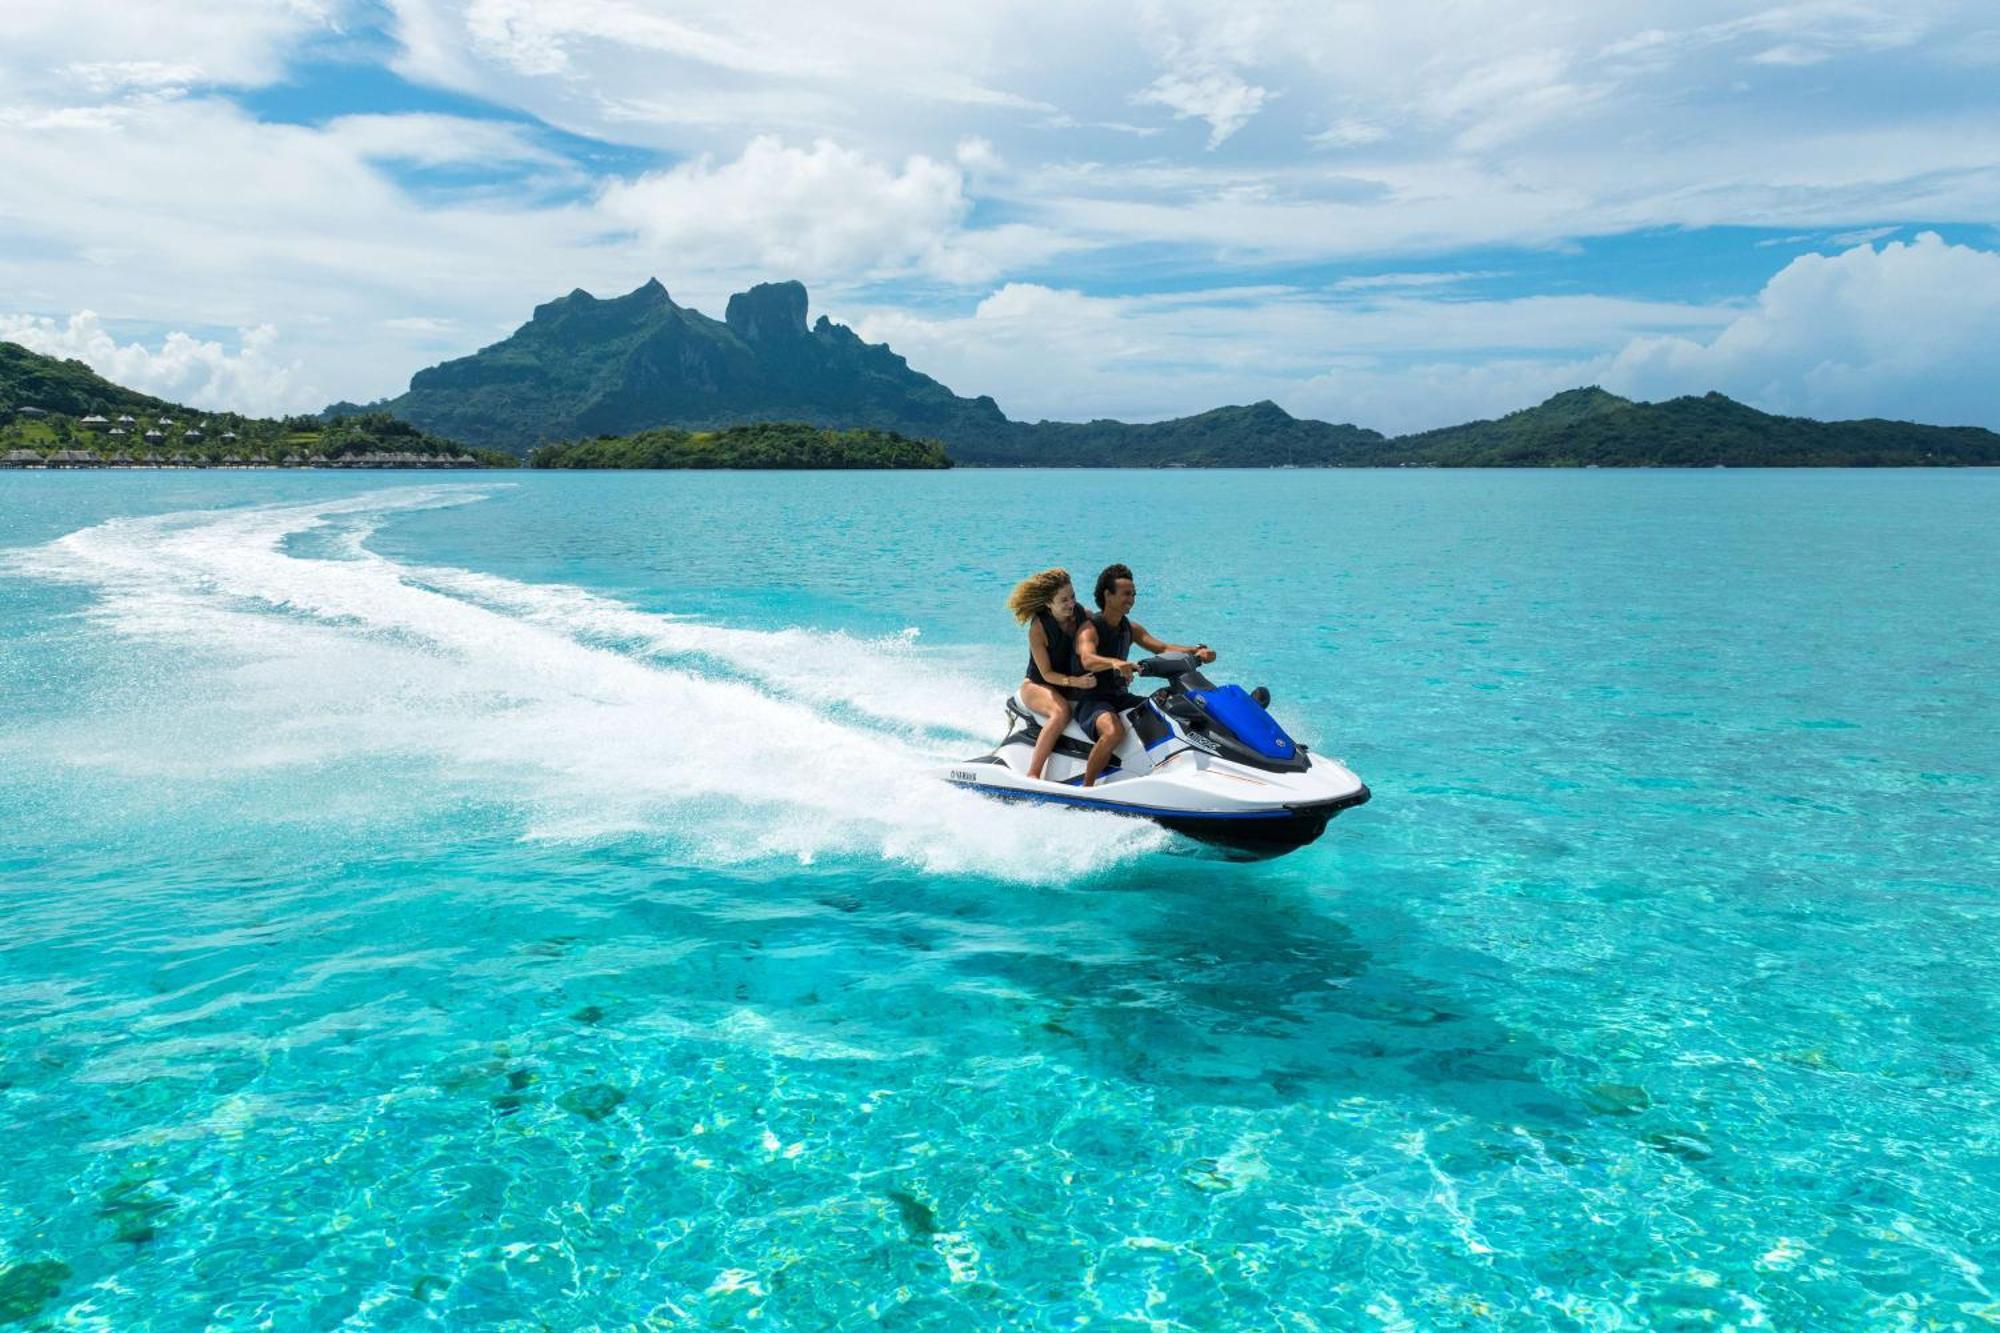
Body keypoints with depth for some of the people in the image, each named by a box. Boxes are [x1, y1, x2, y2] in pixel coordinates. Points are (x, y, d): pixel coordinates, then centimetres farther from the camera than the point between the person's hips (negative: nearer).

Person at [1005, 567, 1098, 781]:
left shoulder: (1083, 615, -6)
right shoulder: (1038, 628, -19)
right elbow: (1046, 674, -19)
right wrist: (1075, 681, -36)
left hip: (1075, 686, 6)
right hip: (1037, 686, -6)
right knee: (1061, 711, -37)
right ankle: (1032, 775, -39)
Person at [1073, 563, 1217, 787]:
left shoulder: (1130, 628, 12)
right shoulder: (1089, 629, -13)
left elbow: (1162, 648, 5)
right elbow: (1087, 660, -33)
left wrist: (1196, 651, -13)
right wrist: (1115, 663, -55)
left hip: (1120, 697, 8)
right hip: (1091, 699, -8)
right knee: (1114, 731, -38)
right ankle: (1086, 787, -25)